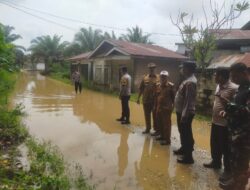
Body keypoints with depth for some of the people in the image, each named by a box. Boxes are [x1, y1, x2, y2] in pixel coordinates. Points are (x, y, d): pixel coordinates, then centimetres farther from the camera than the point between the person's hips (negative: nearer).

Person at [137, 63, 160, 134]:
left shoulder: (158, 78, -3)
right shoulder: (145, 78, 5)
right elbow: (141, 89, 8)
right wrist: (138, 98, 7)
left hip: (155, 100, -3)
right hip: (146, 100, 3)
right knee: (147, 115, 13)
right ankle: (147, 129, 27)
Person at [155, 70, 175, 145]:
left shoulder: (171, 85, -9)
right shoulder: (159, 85, 11)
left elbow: (173, 96, -10)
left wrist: (172, 105, -13)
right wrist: (156, 106, 13)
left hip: (167, 108, -7)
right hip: (159, 107, 7)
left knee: (166, 123, -1)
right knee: (160, 122, 15)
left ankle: (167, 139, 8)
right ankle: (162, 136, 32)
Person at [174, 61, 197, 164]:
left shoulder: (190, 82, -21)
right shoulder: (188, 80, 11)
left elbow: (189, 100, -25)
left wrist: (184, 115, -25)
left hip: (185, 113, -10)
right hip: (181, 111, 10)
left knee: (186, 134, 0)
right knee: (182, 132, 22)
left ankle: (188, 157, 12)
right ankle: (184, 149, 40)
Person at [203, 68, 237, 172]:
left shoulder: (234, 88, -18)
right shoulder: (219, 86, 9)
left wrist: (222, 98, -27)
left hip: (225, 123, -8)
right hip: (215, 121, 8)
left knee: (225, 148, 6)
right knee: (214, 144, 20)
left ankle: (228, 169, 24)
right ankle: (216, 162, 40)